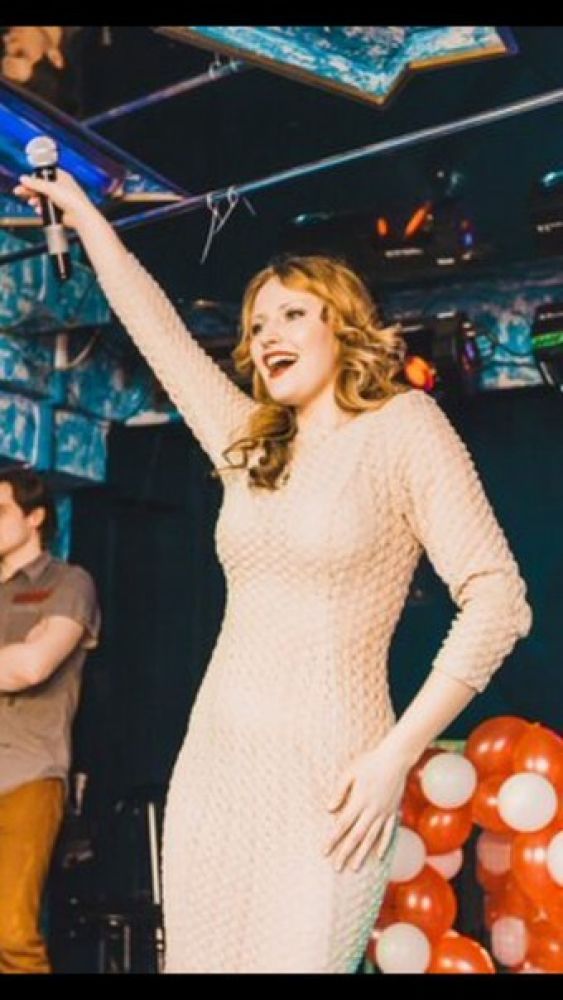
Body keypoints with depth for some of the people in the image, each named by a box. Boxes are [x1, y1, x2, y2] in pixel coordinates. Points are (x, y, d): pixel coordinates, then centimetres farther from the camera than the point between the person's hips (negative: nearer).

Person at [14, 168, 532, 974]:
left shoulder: (402, 426, -3)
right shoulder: (248, 445, 13)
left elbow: (496, 598, -9)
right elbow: (158, 330, 23)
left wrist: (397, 753, -14)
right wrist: (84, 216, 29)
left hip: (325, 778, -6)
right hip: (212, 764, 6)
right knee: (195, 960, 8)